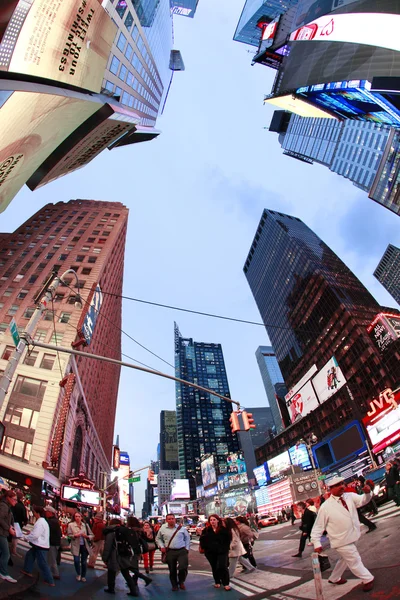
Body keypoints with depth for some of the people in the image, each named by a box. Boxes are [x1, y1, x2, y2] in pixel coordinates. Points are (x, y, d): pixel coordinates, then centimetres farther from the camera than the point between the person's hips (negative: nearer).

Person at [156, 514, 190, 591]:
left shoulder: (181, 528, -3)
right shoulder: (162, 529, -1)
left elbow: (187, 538, 9)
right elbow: (158, 539, 14)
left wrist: (187, 548, 3)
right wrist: (161, 546, 2)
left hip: (182, 551, -1)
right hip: (170, 552, 1)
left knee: (183, 568, -9)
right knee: (172, 570, 8)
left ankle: (181, 582, 22)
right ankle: (174, 585, 34)